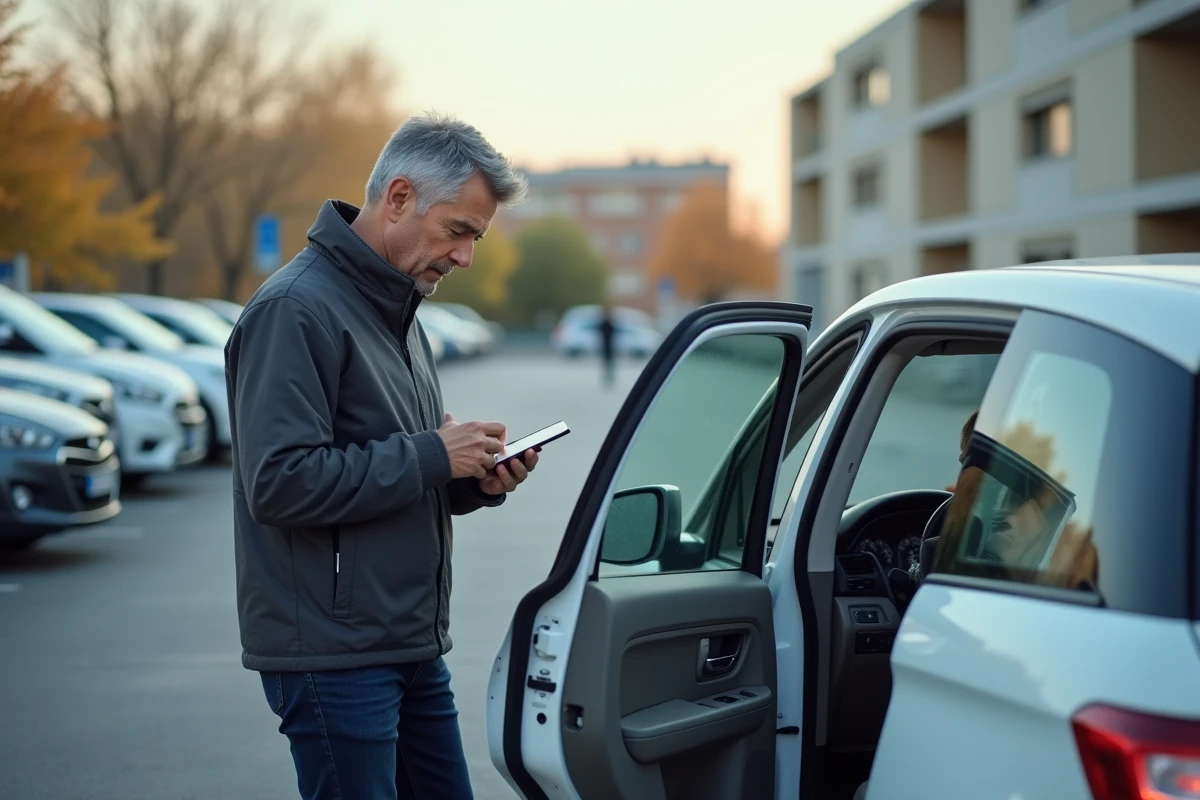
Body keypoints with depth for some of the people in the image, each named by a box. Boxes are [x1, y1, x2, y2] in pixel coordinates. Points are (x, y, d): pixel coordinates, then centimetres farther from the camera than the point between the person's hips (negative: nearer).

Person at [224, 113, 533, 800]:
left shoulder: (396, 310, 16)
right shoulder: (297, 309, -14)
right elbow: (280, 482, -23)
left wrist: (477, 482, 1)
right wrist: (431, 456, -19)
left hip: (414, 649, 9)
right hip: (332, 657, -9)